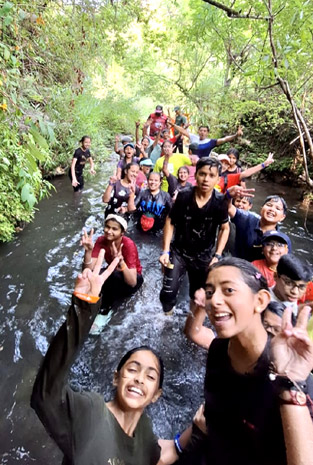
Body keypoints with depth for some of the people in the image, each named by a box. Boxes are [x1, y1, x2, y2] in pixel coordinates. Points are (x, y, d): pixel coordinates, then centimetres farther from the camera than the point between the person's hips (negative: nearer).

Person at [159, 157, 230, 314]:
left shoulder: (220, 202, -14)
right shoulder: (184, 196, -15)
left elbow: (225, 228, -1)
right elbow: (170, 222, -6)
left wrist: (217, 256, -7)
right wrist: (165, 251, -10)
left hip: (204, 256, 1)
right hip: (179, 251, 0)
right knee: (168, 291, -3)